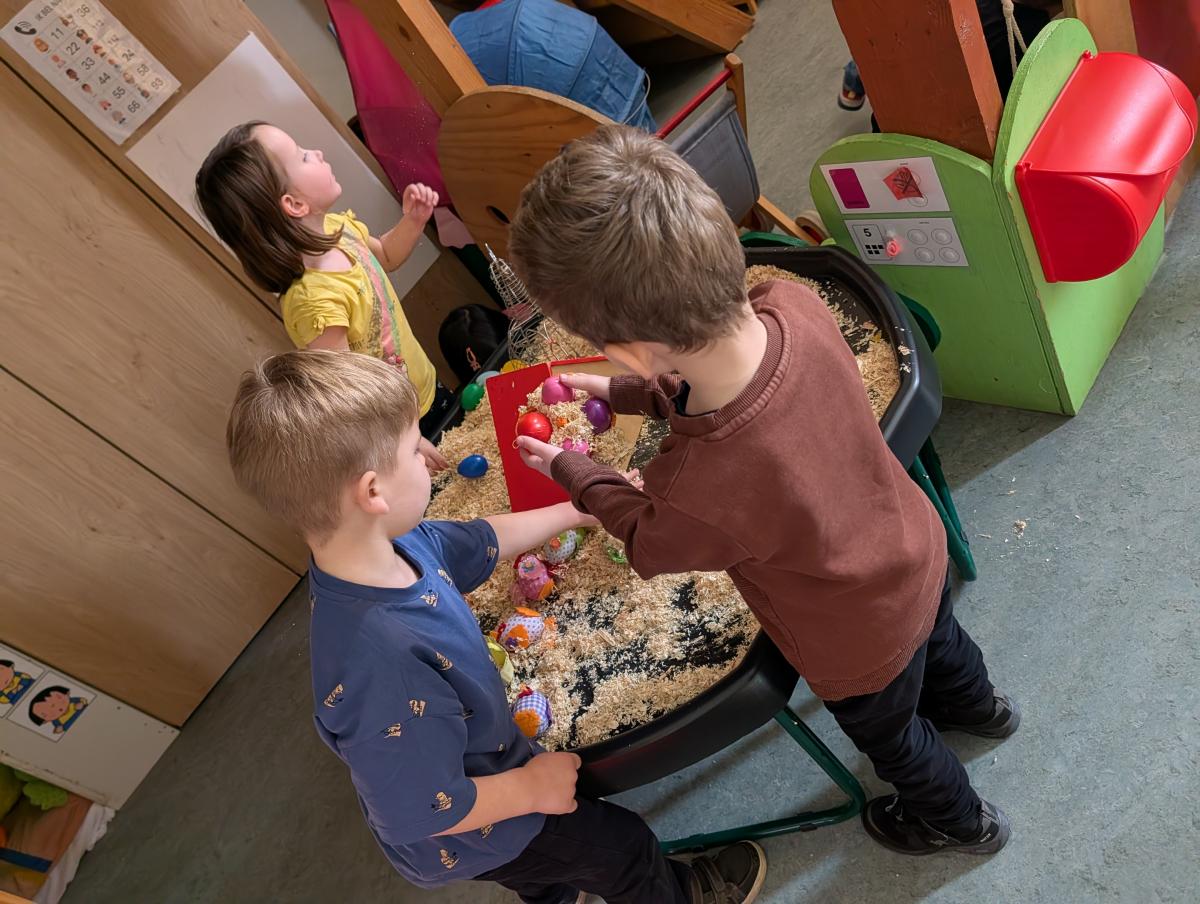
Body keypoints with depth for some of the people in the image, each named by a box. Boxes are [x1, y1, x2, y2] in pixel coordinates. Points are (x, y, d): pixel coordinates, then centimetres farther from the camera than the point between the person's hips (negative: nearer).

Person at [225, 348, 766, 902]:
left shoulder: (395, 545, -21)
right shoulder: (381, 664, -46)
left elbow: (485, 542, -1)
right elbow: (419, 812, -35)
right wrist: (530, 787, -20)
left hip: (476, 765, 6)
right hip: (464, 837, -6)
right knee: (623, 844, 17)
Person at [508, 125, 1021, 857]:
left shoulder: (699, 495, -47)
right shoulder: (796, 307, -31)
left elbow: (647, 542, -19)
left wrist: (567, 468, -4)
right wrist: (621, 394, -8)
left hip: (863, 645, -5)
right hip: (918, 550, 6)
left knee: (891, 736, 30)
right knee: (935, 633, 39)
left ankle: (959, 821, 63)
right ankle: (976, 703, 74)